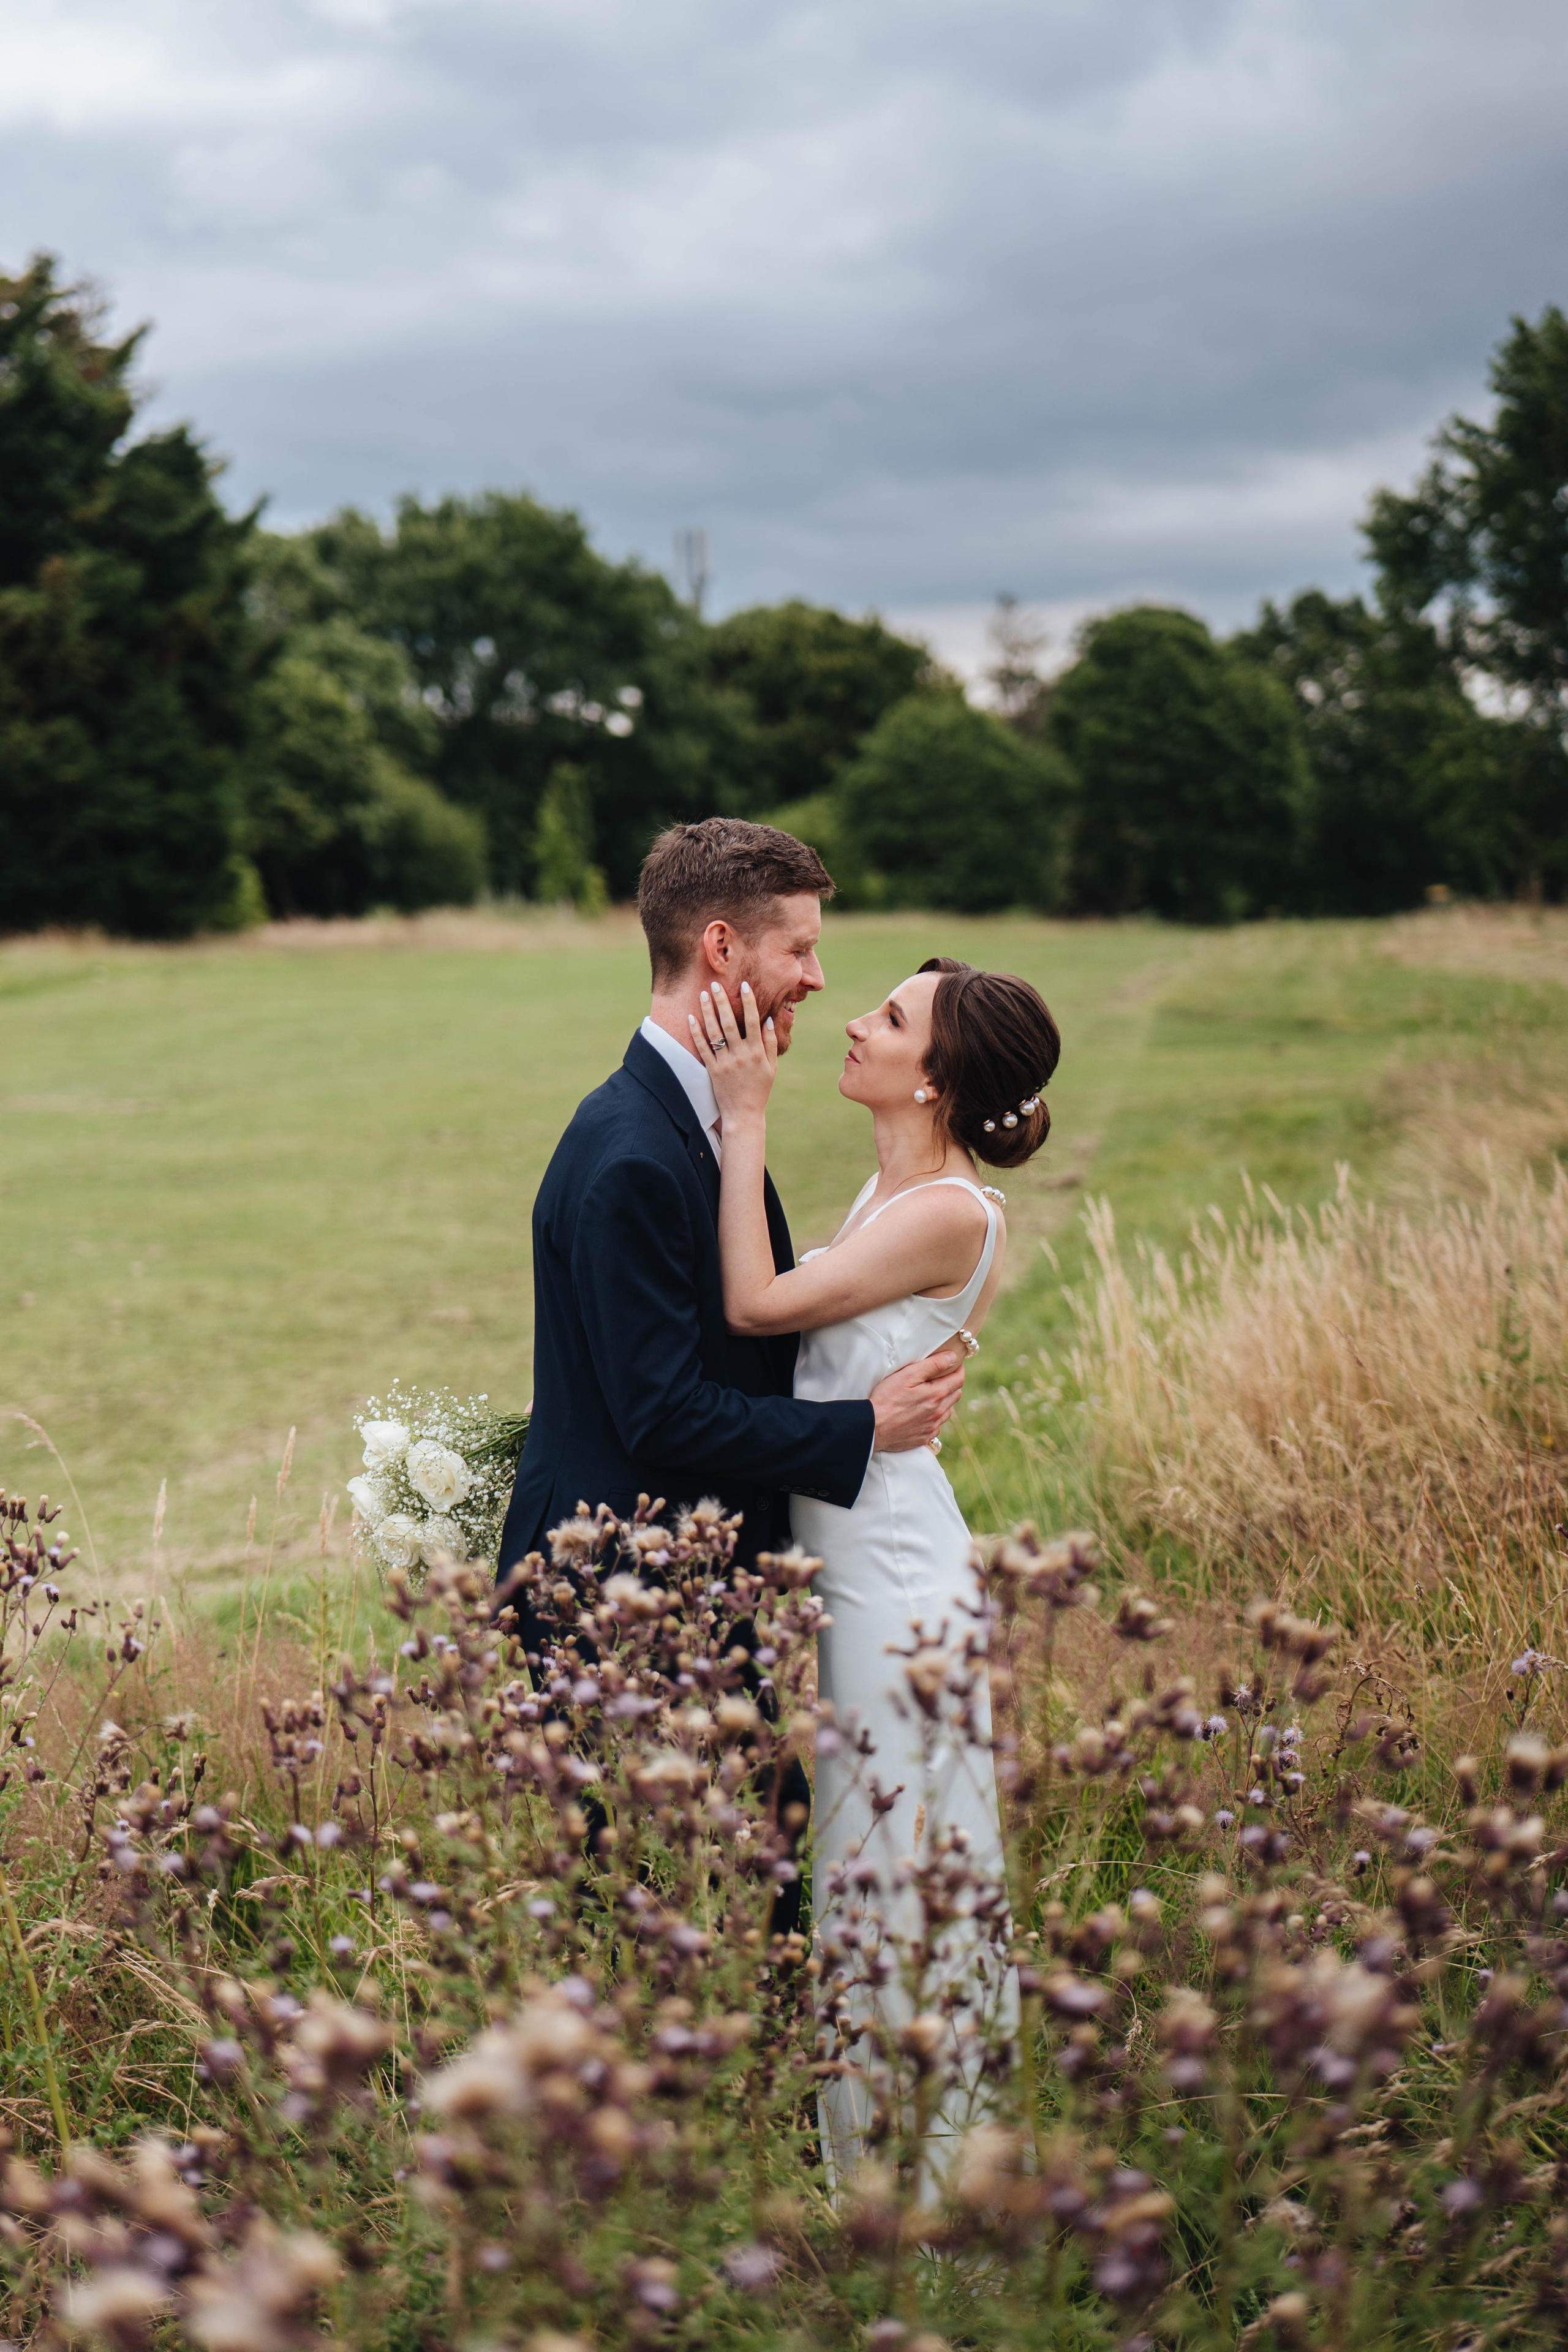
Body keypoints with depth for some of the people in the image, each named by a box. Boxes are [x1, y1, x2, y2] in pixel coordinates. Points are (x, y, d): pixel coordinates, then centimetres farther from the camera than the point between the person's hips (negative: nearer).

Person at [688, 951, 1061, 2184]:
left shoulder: (954, 1215, -19)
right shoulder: (886, 1191, 9)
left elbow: (758, 1304, -22)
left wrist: (747, 1116, -18)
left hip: (898, 1586, -9)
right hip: (845, 1571, 9)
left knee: (904, 1878, 2)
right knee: (860, 1876, 17)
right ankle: (873, 2168, 30)